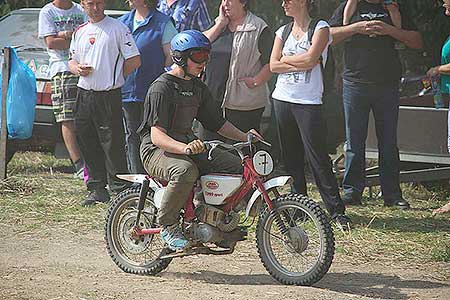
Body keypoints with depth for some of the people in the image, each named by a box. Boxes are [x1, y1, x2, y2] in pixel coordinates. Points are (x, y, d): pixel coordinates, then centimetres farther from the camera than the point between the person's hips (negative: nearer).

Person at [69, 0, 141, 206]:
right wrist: (77, 68, 0)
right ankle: (97, 189, 18)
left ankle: (120, 190, -4)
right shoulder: (80, 32, 15)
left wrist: (114, 77, -3)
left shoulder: (117, 28, -4)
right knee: (88, 144, 9)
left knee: (113, 146, -7)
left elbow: (134, 60, -5)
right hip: (84, 94, 6)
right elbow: (72, 60, 23)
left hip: (109, 96, -6)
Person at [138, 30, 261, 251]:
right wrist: (185, 148, -41)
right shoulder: (162, 88, -13)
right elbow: (157, 135, -23)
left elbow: (217, 122, 22)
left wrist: (244, 137, 5)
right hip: (158, 150, -8)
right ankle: (168, 226, -23)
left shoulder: (198, 87, 16)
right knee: (185, 171, -40)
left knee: (237, 165, -10)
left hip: (189, 143, 8)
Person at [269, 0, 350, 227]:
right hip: (283, 98, 6)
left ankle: (336, 210, -8)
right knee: (290, 157, 7)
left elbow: (310, 59, -15)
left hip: (308, 102, -6)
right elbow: (273, 65, 3)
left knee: (317, 157, -10)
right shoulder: (283, 31, 14)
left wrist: (286, 59, -1)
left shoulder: (320, 28, -1)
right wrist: (300, 64, -9)